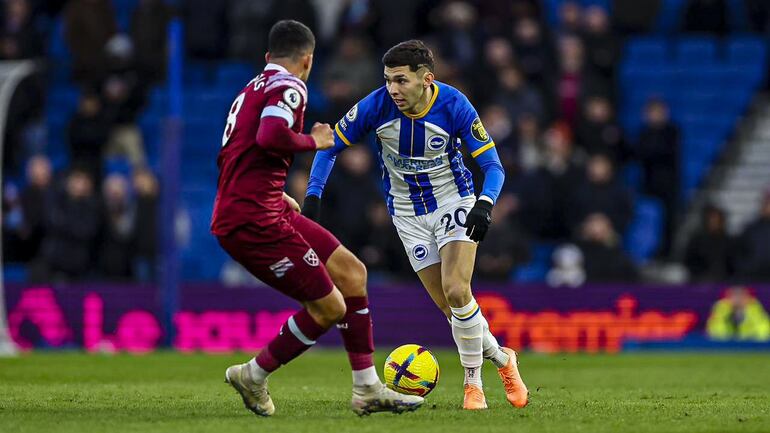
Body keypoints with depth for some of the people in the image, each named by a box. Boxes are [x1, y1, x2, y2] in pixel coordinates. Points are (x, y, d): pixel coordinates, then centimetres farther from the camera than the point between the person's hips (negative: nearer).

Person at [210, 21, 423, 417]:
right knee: (329, 307, -5)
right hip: (253, 222, -10)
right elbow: (270, 136, -29)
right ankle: (254, 376, 11)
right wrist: (312, 142, -10)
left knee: (352, 273, 11)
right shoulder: (289, 86, -10)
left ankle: (367, 390, 13)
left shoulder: (250, 91, 19)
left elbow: (231, 158, 23)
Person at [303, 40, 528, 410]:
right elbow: (331, 146, -6)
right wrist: (313, 196, -17)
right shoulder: (377, 105, -19)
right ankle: (501, 359, 23)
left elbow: (492, 165, -17)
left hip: (454, 202, -2)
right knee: (451, 306, -3)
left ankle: (473, 382, -5)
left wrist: (484, 204, -35)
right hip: (408, 214, 2)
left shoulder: (453, 105, -22)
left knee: (456, 290, -21)